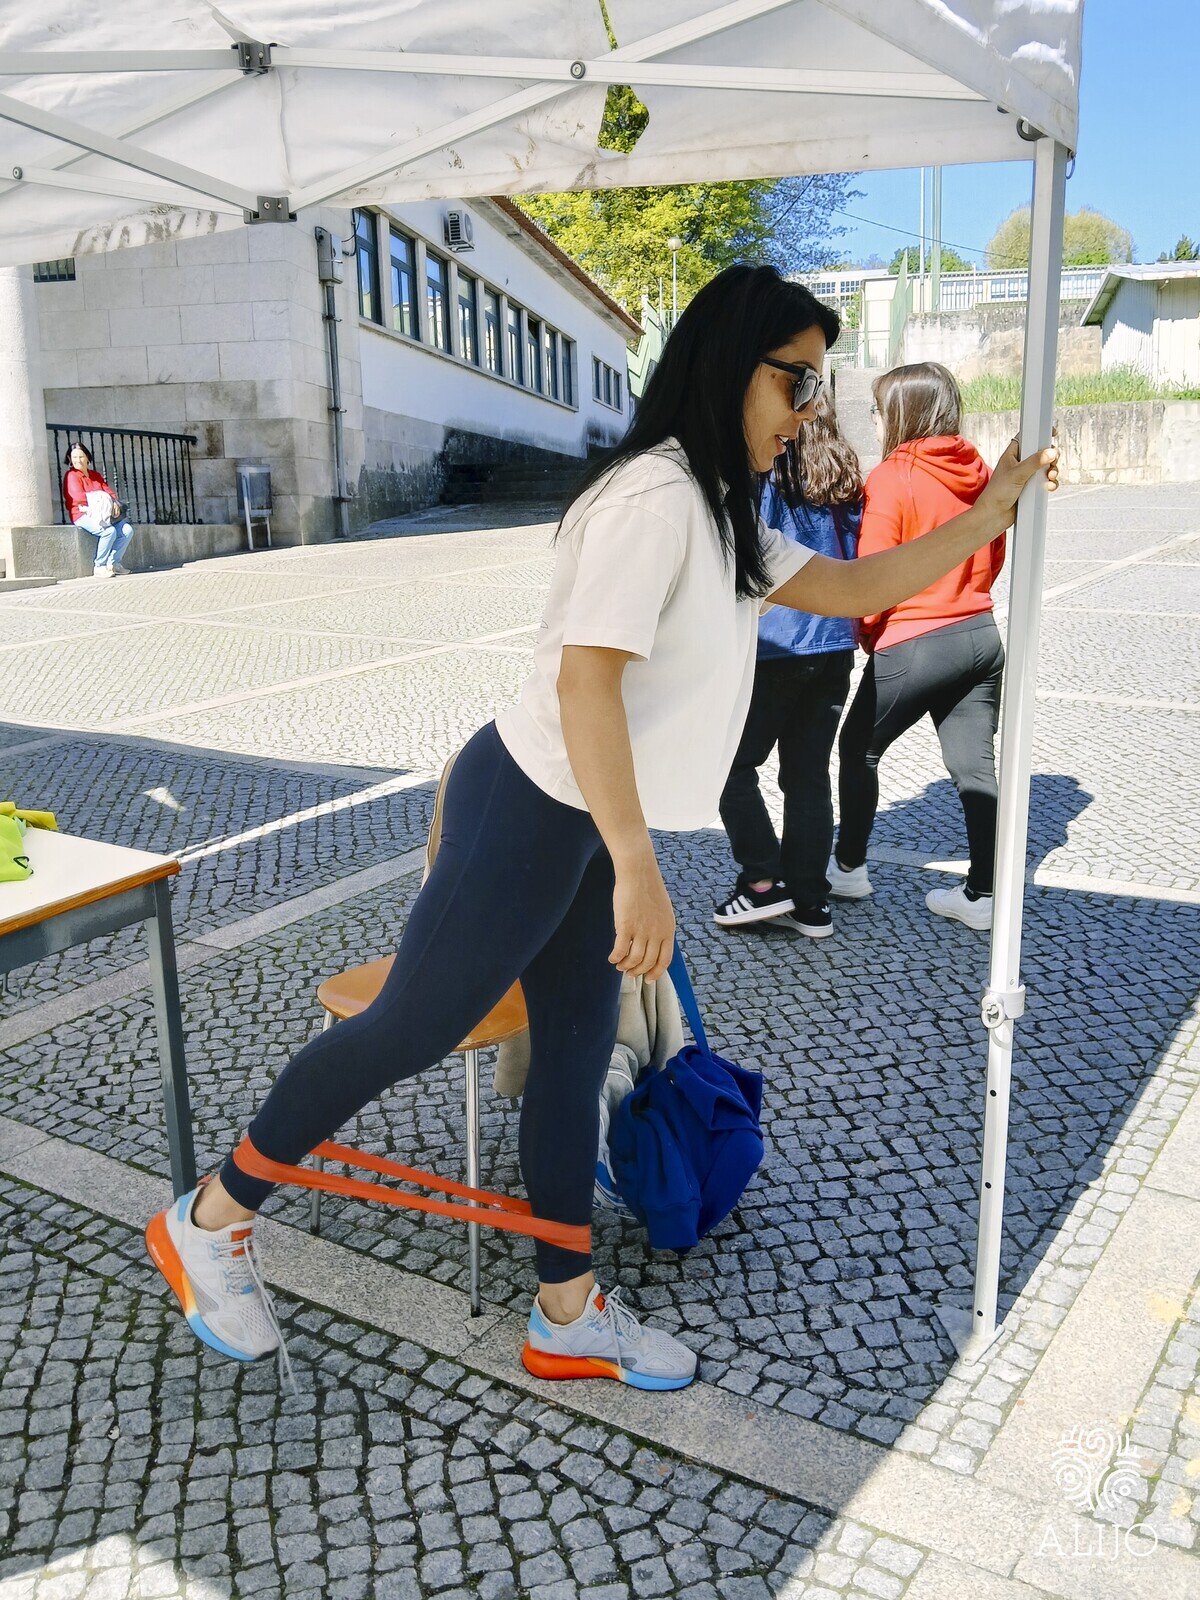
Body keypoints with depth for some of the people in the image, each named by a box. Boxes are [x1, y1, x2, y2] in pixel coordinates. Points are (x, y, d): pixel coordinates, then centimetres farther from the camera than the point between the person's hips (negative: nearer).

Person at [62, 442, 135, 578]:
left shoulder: (96, 475, 22)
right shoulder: (71, 476, 0)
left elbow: (108, 491, 11)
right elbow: (79, 497, -15)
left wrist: (114, 503, -11)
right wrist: (101, 501, -19)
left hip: (102, 514, 7)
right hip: (83, 515, -7)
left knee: (127, 530, -13)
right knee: (109, 531, -32)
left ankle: (113, 563, -6)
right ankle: (99, 567, -22)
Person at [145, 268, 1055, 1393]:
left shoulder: (719, 515, 15)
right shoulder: (655, 495, -18)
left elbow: (852, 589, 18)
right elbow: (586, 678, -27)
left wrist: (989, 514, 15)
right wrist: (637, 866, -30)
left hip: (587, 824, 10)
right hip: (530, 808, -10)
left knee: (576, 1050, 13)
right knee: (406, 1031, 2)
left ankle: (567, 1318, 28)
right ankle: (210, 1220, 23)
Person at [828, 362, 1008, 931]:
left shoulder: (891, 477, -14)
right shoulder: (978, 472, 5)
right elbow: (993, 557, 14)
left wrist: (866, 631, 3)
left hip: (913, 644, -6)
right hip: (981, 635, 6)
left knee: (858, 749, 14)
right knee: (975, 764, 9)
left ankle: (849, 866, 25)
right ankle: (981, 894, 14)